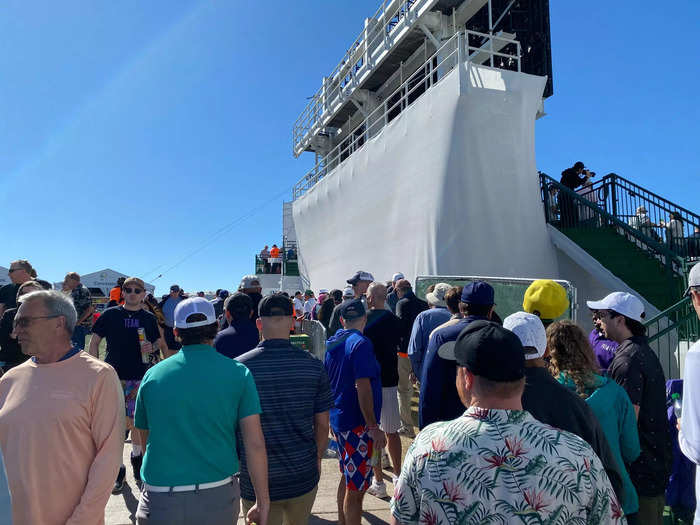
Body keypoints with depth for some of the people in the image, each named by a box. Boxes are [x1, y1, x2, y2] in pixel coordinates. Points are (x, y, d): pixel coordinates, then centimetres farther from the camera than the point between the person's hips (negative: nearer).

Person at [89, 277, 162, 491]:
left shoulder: (148, 318, 5)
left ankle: (137, 457, 33)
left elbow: (158, 341, 15)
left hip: (139, 377, 1)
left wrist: (151, 347, -8)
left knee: (136, 423, 8)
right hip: (113, 376, -1)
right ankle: (117, 468, 19)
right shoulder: (110, 314, 0)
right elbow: (94, 341, 5)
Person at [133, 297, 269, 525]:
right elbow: (255, 444, -10)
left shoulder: (153, 375, -1)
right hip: (219, 497, 0)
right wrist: (263, 501, 0)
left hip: (160, 500, 0)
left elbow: (145, 439, 12)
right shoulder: (237, 373, -7)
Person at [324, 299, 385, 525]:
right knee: (356, 487, 2)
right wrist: (373, 427, -19)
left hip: (338, 419, 9)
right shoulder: (360, 343, -18)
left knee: (347, 477, 23)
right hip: (356, 423, -9)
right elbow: (362, 387, -23)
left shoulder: (332, 343, 8)